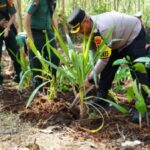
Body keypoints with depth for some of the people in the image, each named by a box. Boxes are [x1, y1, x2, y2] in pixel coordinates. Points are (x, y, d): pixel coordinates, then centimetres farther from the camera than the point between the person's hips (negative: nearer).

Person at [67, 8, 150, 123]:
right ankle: (101, 99, 14)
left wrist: (90, 78, -31)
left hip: (135, 36, -8)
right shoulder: (90, 28, -15)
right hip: (119, 40, 9)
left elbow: (104, 58, -37)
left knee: (139, 71, -18)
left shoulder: (103, 28, -41)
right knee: (107, 68, 4)